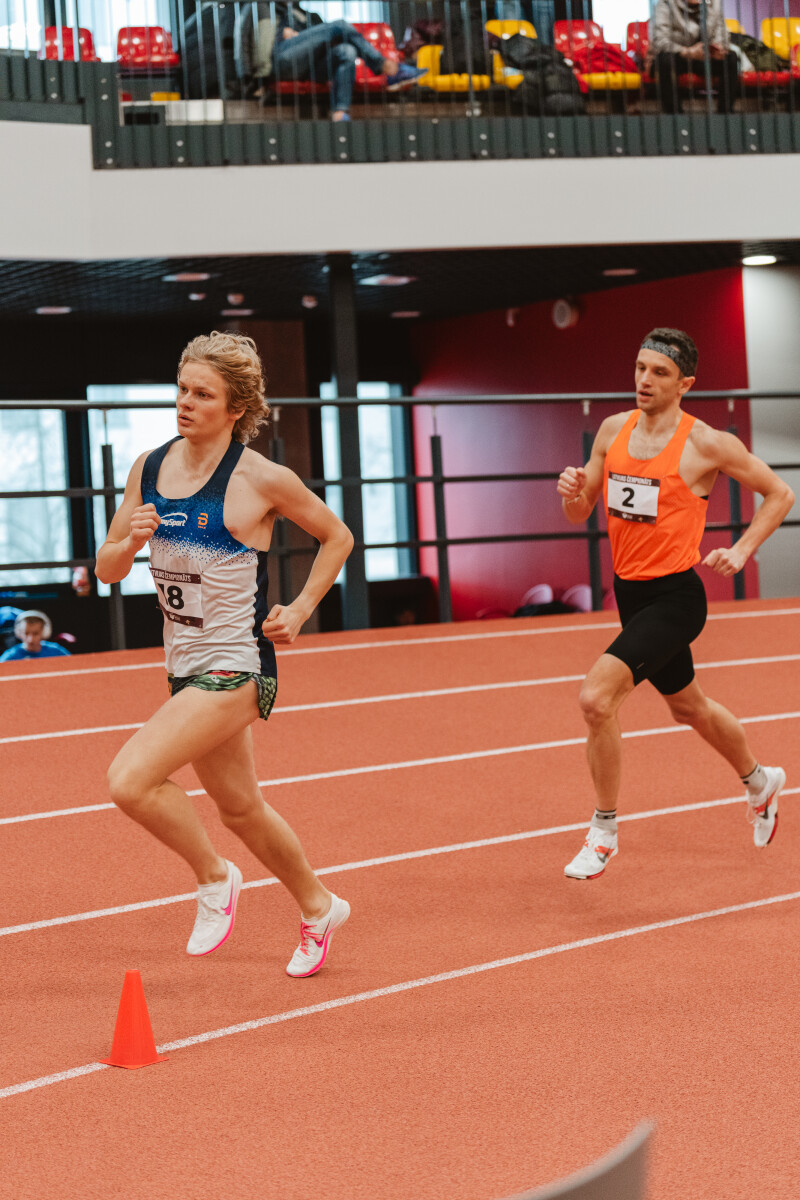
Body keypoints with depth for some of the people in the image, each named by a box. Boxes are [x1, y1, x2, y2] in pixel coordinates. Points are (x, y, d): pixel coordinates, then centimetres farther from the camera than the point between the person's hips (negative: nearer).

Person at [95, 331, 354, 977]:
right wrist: (131, 541, -13)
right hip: (186, 662, 7)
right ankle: (318, 908, 41)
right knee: (240, 808, 20)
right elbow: (106, 570, 8)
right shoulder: (150, 467, 3)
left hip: (236, 664, -7)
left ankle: (215, 878, 2)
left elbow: (337, 537, 3)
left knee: (130, 779, -21)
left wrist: (300, 609, -4)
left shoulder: (261, 479, -13)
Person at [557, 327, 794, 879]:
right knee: (689, 707, 25)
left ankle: (604, 832, -6)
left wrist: (741, 550, -12)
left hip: (674, 597, -7)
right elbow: (580, 513, 10)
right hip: (630, 591, 7)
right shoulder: (614, 430, 3)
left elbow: (780, 494, -1)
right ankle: (760, 781, 52)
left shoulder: (706, 443, -12)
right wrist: (572, 490, -13)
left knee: (596, 697, -22)